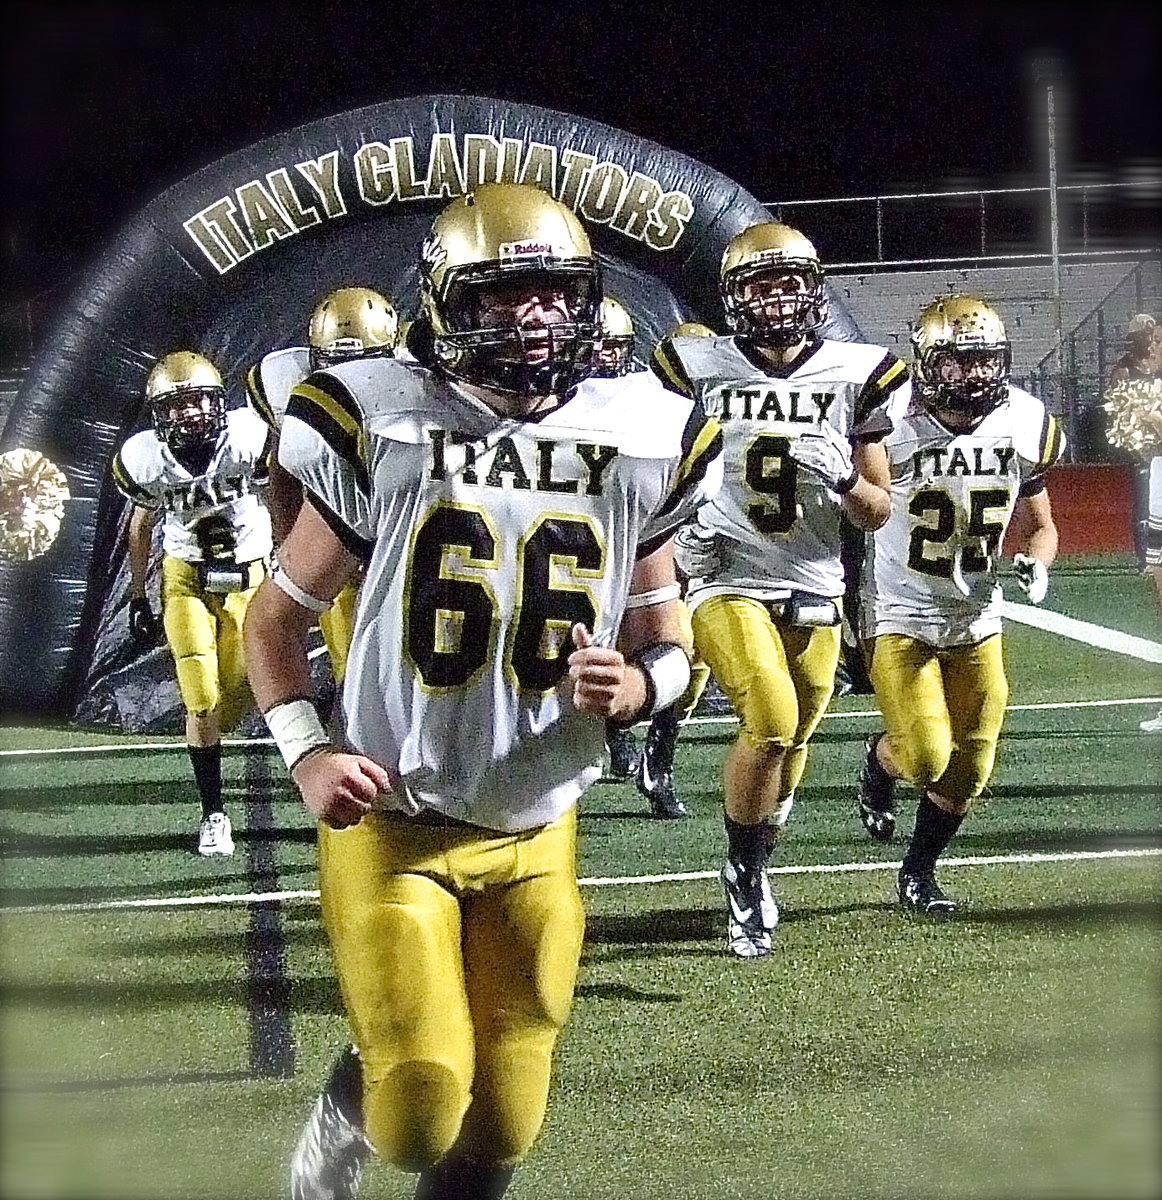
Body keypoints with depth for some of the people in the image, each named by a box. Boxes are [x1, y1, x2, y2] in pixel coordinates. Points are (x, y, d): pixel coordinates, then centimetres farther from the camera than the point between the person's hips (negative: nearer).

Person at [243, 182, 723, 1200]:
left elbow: (667, 647, 8)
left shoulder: (634, 445, -1)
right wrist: (308, 753, -12)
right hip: (393, 821, -3)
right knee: (421, 1105, -10)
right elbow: (275, 620, 2)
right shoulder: (383, 430, -8)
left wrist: (637, 684, -15)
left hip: (536, 833, 3)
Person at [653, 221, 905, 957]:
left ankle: (754, 873, 36)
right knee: (772, 724, -22)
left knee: (790, 747, 11)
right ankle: (744, 872, 0)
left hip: (813, 592, 3)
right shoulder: (700, 369, -2)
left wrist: (842, 480, -15)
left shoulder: (853, 376, 2)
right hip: (728, 583, -3)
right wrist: (682, 524, -7)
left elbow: (879, 511, 6)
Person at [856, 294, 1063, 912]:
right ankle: (880, 762, 22)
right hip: (902, 614, -4)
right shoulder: (891, 425, -19)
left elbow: (1038, 524, 9)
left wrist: (1035, 561, -12)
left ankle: (919, 871, 29)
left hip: (977, 619, 4)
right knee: (925, 756, -14)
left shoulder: (1024, 426, -5)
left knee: (968, 768, 6)